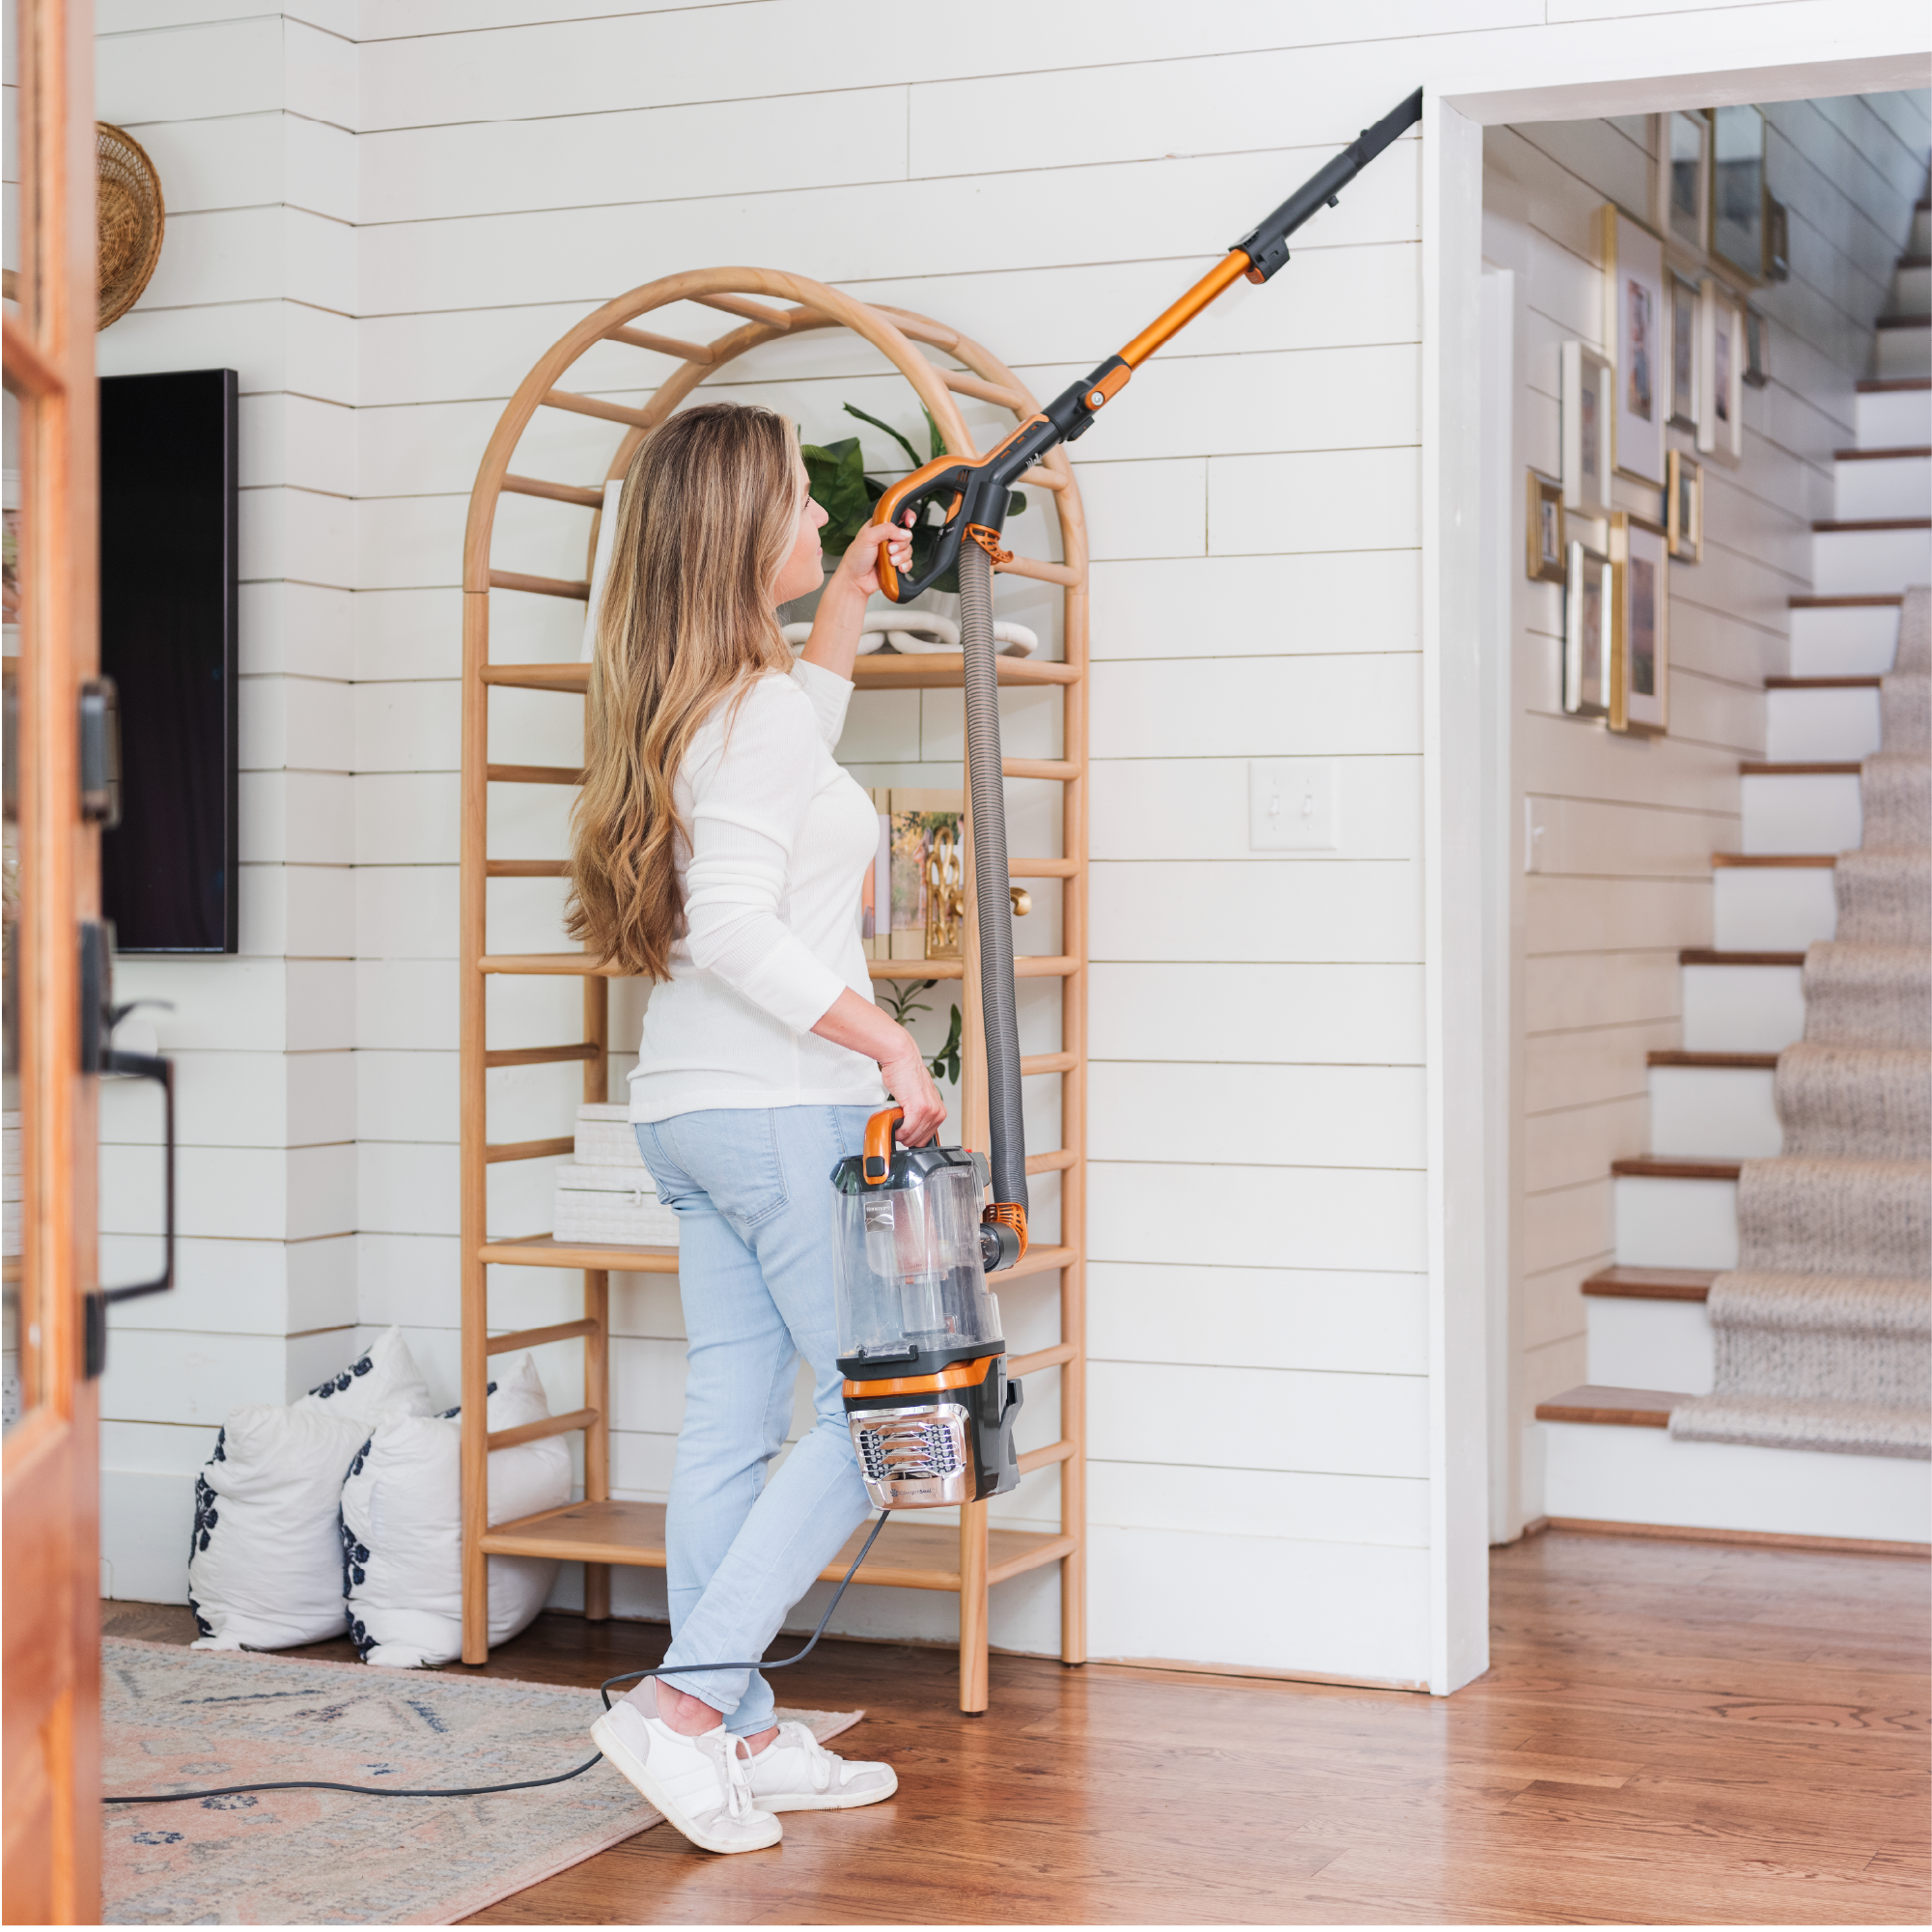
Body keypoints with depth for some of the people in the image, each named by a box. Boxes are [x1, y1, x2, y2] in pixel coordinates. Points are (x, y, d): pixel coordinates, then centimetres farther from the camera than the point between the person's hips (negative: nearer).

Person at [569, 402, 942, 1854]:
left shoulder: (691, 700, 14)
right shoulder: (761, 710, -15)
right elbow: (735, 930, -24)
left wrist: (851, 595, 39)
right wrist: (886, 1038, -19)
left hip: (687, 1112, 9)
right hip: (786, 1109, -9)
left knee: (734, 1425, 10)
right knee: (870, 1413, -2)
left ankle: (745, 1737, 16)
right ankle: (684, 1703, -6)